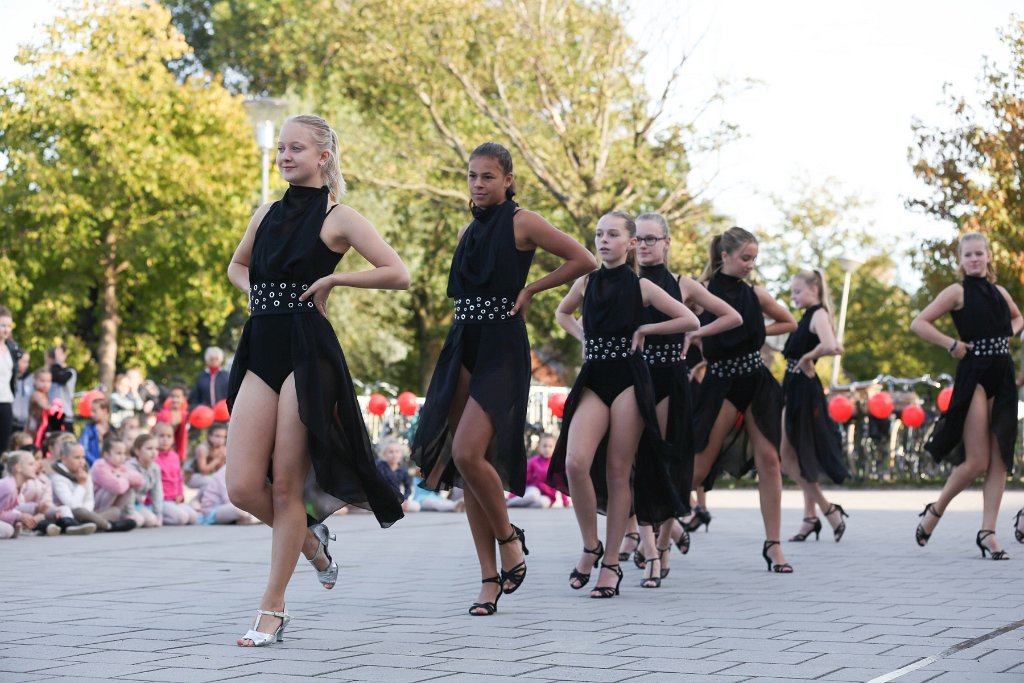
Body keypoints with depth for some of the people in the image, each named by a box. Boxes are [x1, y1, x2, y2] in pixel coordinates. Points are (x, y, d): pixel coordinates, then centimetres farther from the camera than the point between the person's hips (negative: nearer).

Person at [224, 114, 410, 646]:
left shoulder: (338, 219, -1)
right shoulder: (266, 214, 16)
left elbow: (398, 274, -8)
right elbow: (237, 266, 33)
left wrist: (331, 279, -9)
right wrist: (256, 292, 13)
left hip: (307, 352, -6)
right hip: (260, 352, 6)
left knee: (286, 485, -3)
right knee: (242, 487, -3)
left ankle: (272, 610, 4)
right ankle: (309, 538, 26)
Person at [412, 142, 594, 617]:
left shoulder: (522, 223, -4)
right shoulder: (468, 232, 16)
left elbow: (582, 260, -6)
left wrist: (530, 290, -4)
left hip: (501, 350, -7)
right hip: (462, 349, 7)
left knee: (467, 454, -22)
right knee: (464, 464, 2)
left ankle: (509, 536, 3)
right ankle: (490, 579, 7)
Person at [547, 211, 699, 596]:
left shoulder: (641, 287, 1)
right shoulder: (586, 283, 10)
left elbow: (690, 321, 3)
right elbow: (562, 313, 30)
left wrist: (644, 329, 0)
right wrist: (583, 337, 13)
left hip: (629, 380, -2)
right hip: (593, 380, 3)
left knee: (618, 473, 0)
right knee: (574, 463, -17)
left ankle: (611, 565, 8)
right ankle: (591, 546, 2)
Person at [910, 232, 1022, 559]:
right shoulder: (958, 292, -3)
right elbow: (919, 323, -8)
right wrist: (952, 344, -13)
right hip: (973, 377, -6)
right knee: (977, 462, -9)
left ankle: (988, 532, 3)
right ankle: (935, 511, 12)